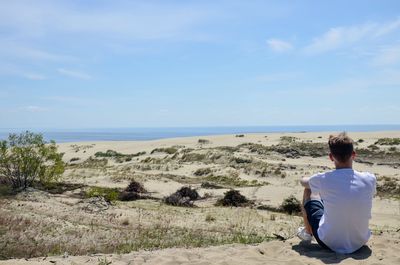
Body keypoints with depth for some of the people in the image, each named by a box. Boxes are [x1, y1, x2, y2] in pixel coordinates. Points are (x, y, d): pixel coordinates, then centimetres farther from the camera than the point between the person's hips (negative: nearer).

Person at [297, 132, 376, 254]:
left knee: (308, 192, 17)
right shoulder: (370, 179, -14)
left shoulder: (323, 179, -20)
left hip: (330, 243, -2)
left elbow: (303, 181, 5)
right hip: (359, 243, 3)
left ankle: (307, 233, 36)